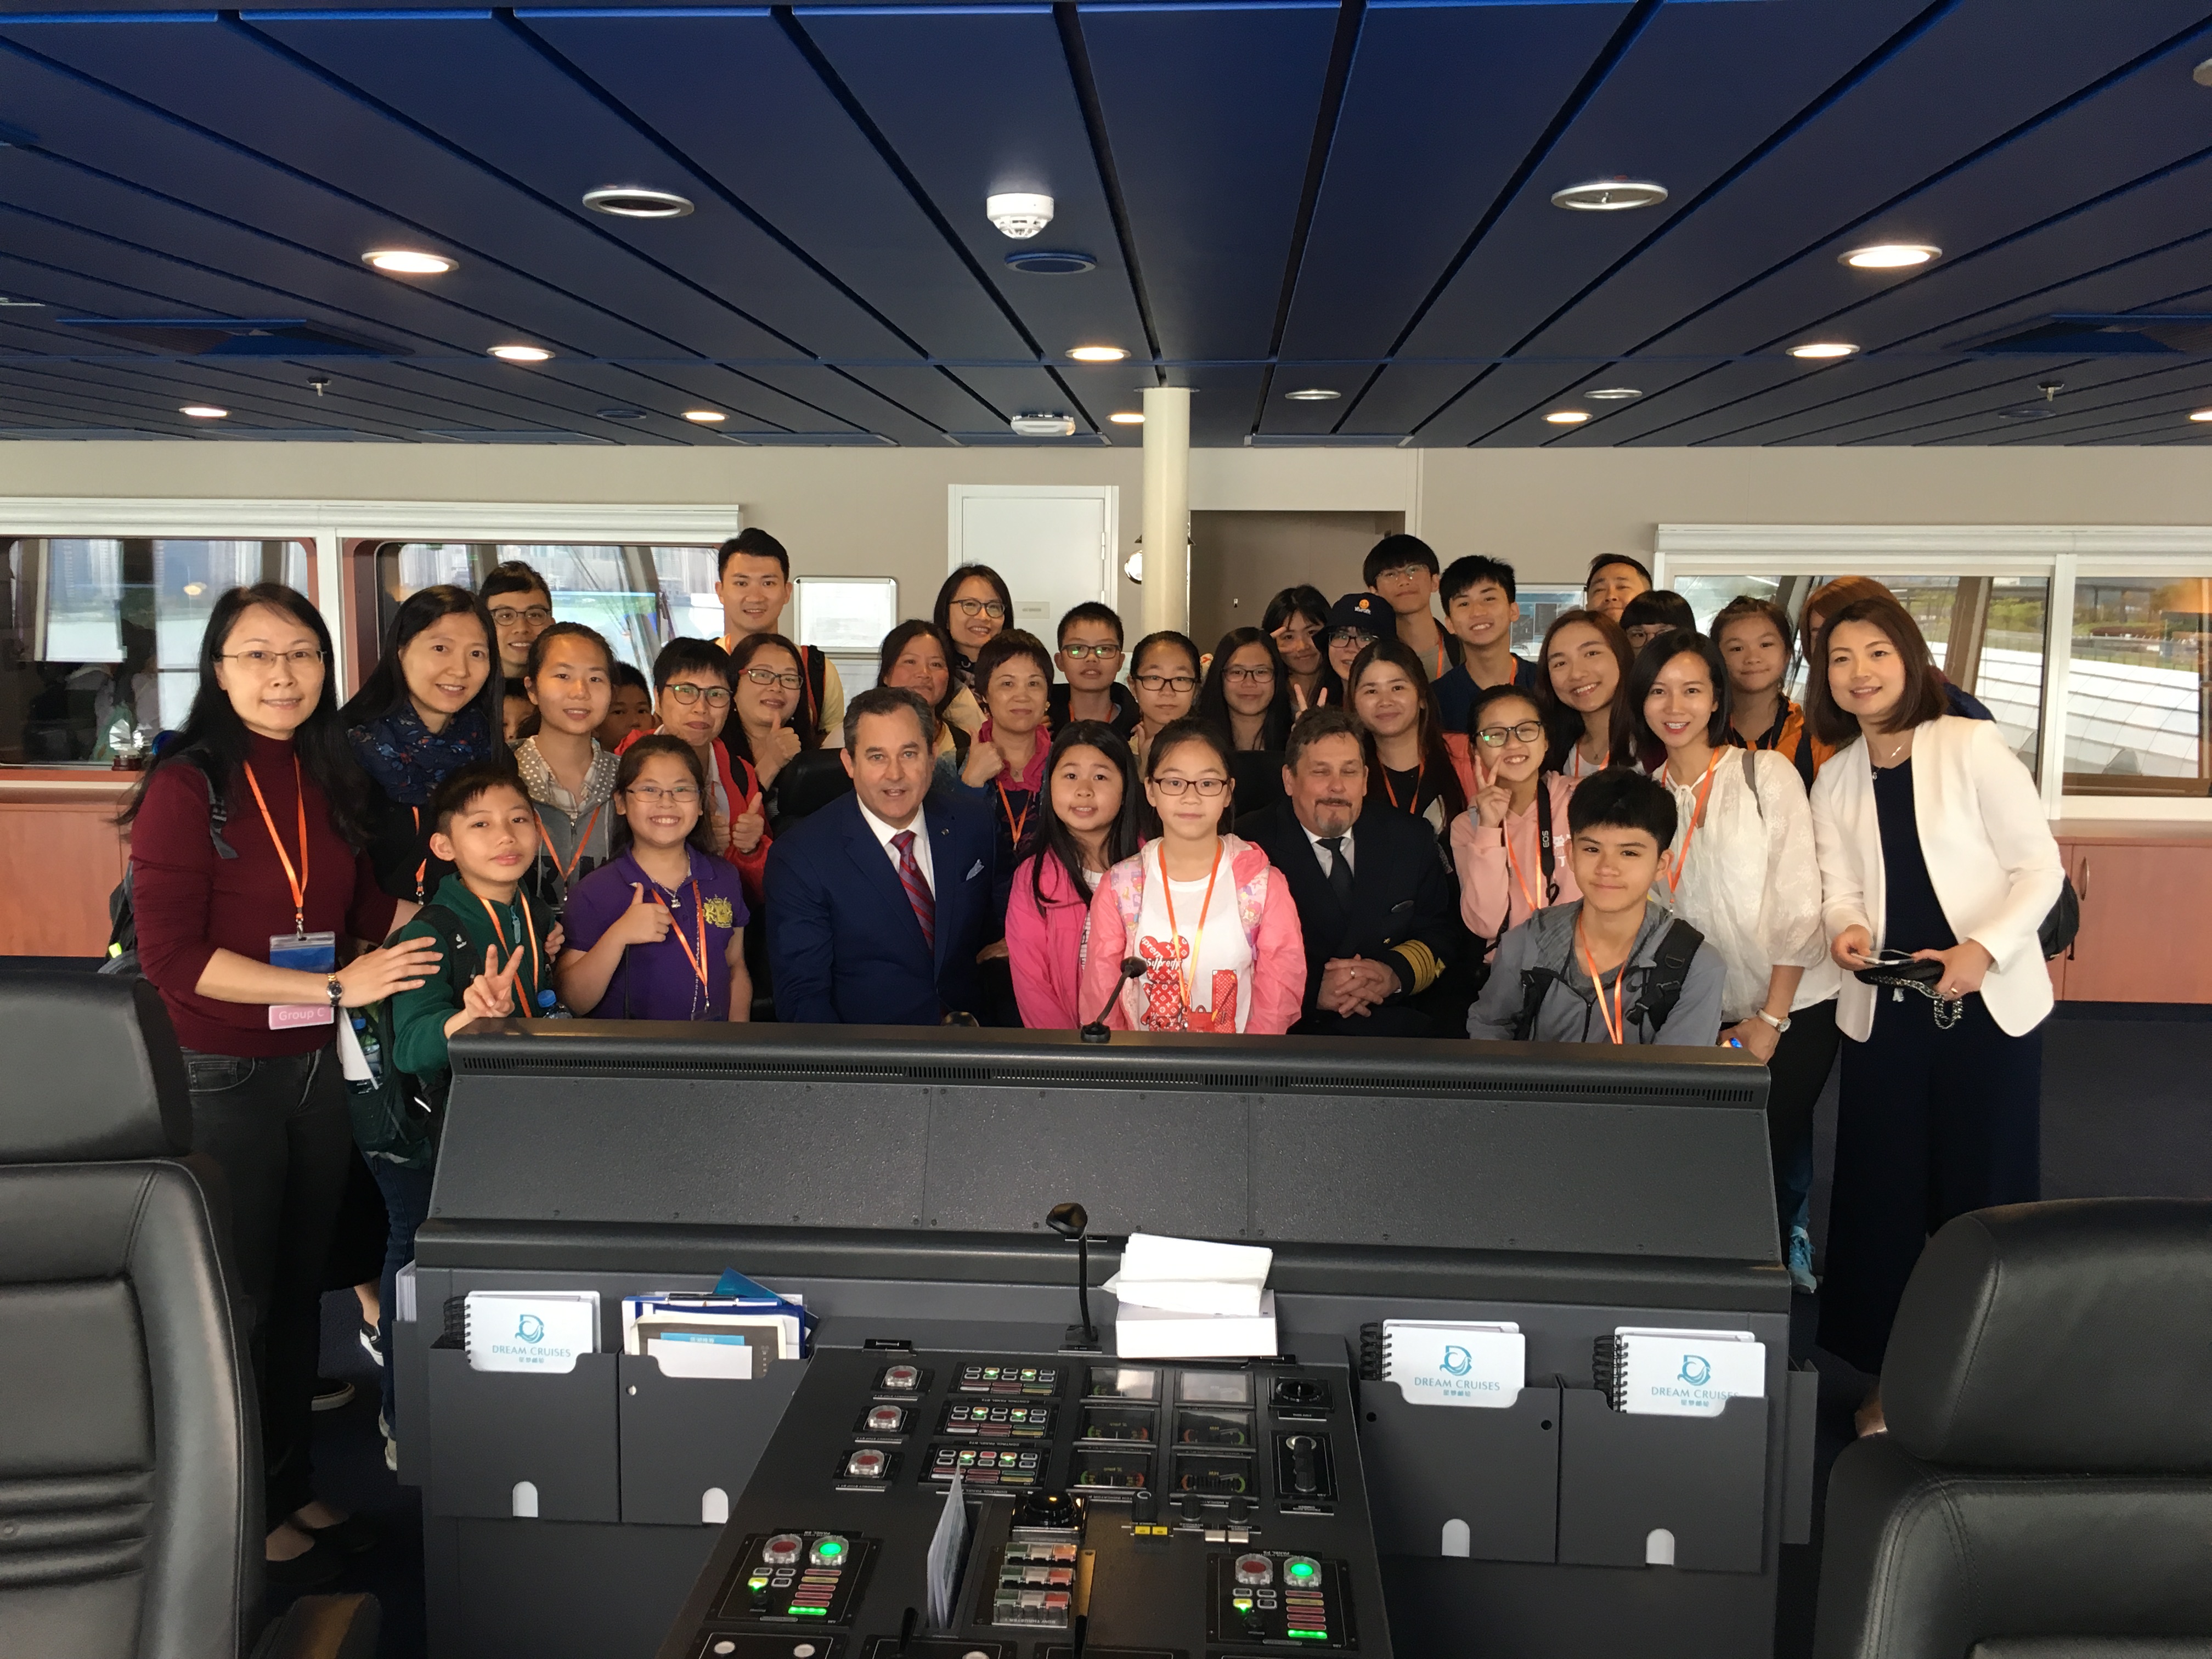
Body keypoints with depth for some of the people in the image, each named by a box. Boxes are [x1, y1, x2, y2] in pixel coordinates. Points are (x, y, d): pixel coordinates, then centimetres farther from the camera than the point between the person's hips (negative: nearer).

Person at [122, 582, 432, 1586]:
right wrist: (334, 987, -21)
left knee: (299, 1286, 17)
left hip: (316, 1069, 6)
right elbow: (173, 957, -17)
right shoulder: (188, 785, -12)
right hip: (221, 1077, -6)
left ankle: (295, 1487, 34)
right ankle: (244, 1516, 25)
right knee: (238, 1298, 8)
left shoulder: (330, 781, 7)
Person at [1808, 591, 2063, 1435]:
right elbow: (1842, 889, 4)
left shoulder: (1972, 746, -5)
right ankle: (1892, 1377, 20)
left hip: (1990, 1003, -3)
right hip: (1883, 1011, 4)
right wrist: (1847, 930, -18)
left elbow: (2040, 867, -6)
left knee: (1983, 1190, 3)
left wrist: (1984, 948, -20)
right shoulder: (1833, 781, 9)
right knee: (1882, 1191, 6)